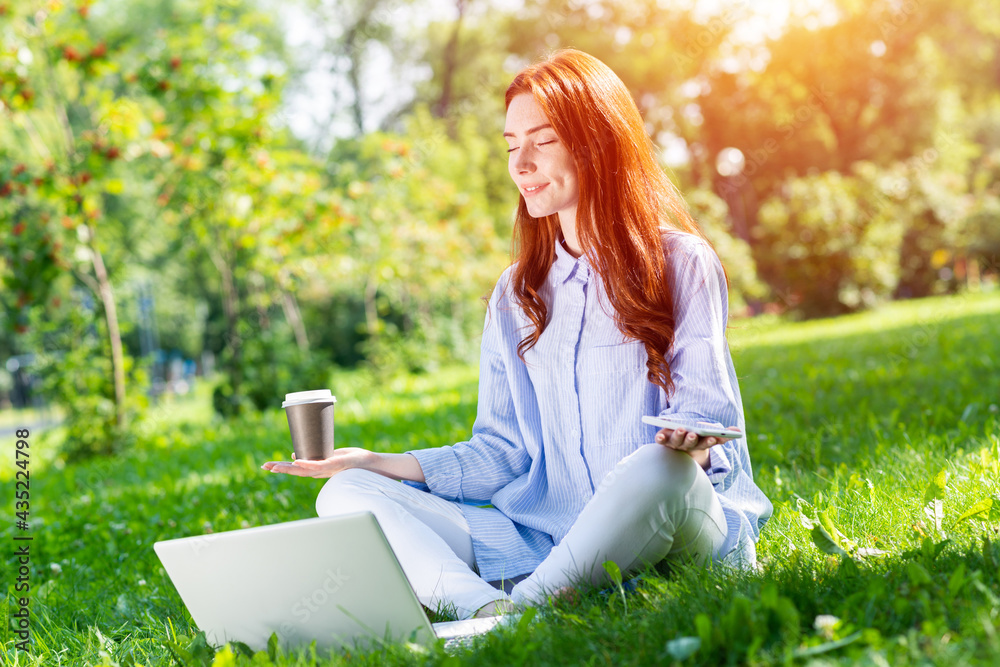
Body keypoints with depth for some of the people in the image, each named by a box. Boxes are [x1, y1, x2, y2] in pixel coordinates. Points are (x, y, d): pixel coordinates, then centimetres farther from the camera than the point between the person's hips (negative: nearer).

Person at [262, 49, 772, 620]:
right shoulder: (516, 294, 18)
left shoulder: (680, 262, 3)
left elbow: (707, 414, -3)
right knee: (346, 495, -12)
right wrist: (381, 464, 2)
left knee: (655, 468, -40)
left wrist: (688, 443, -27)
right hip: (544, 540, 5)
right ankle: (491, 610, -38)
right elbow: (502, 451, 14)